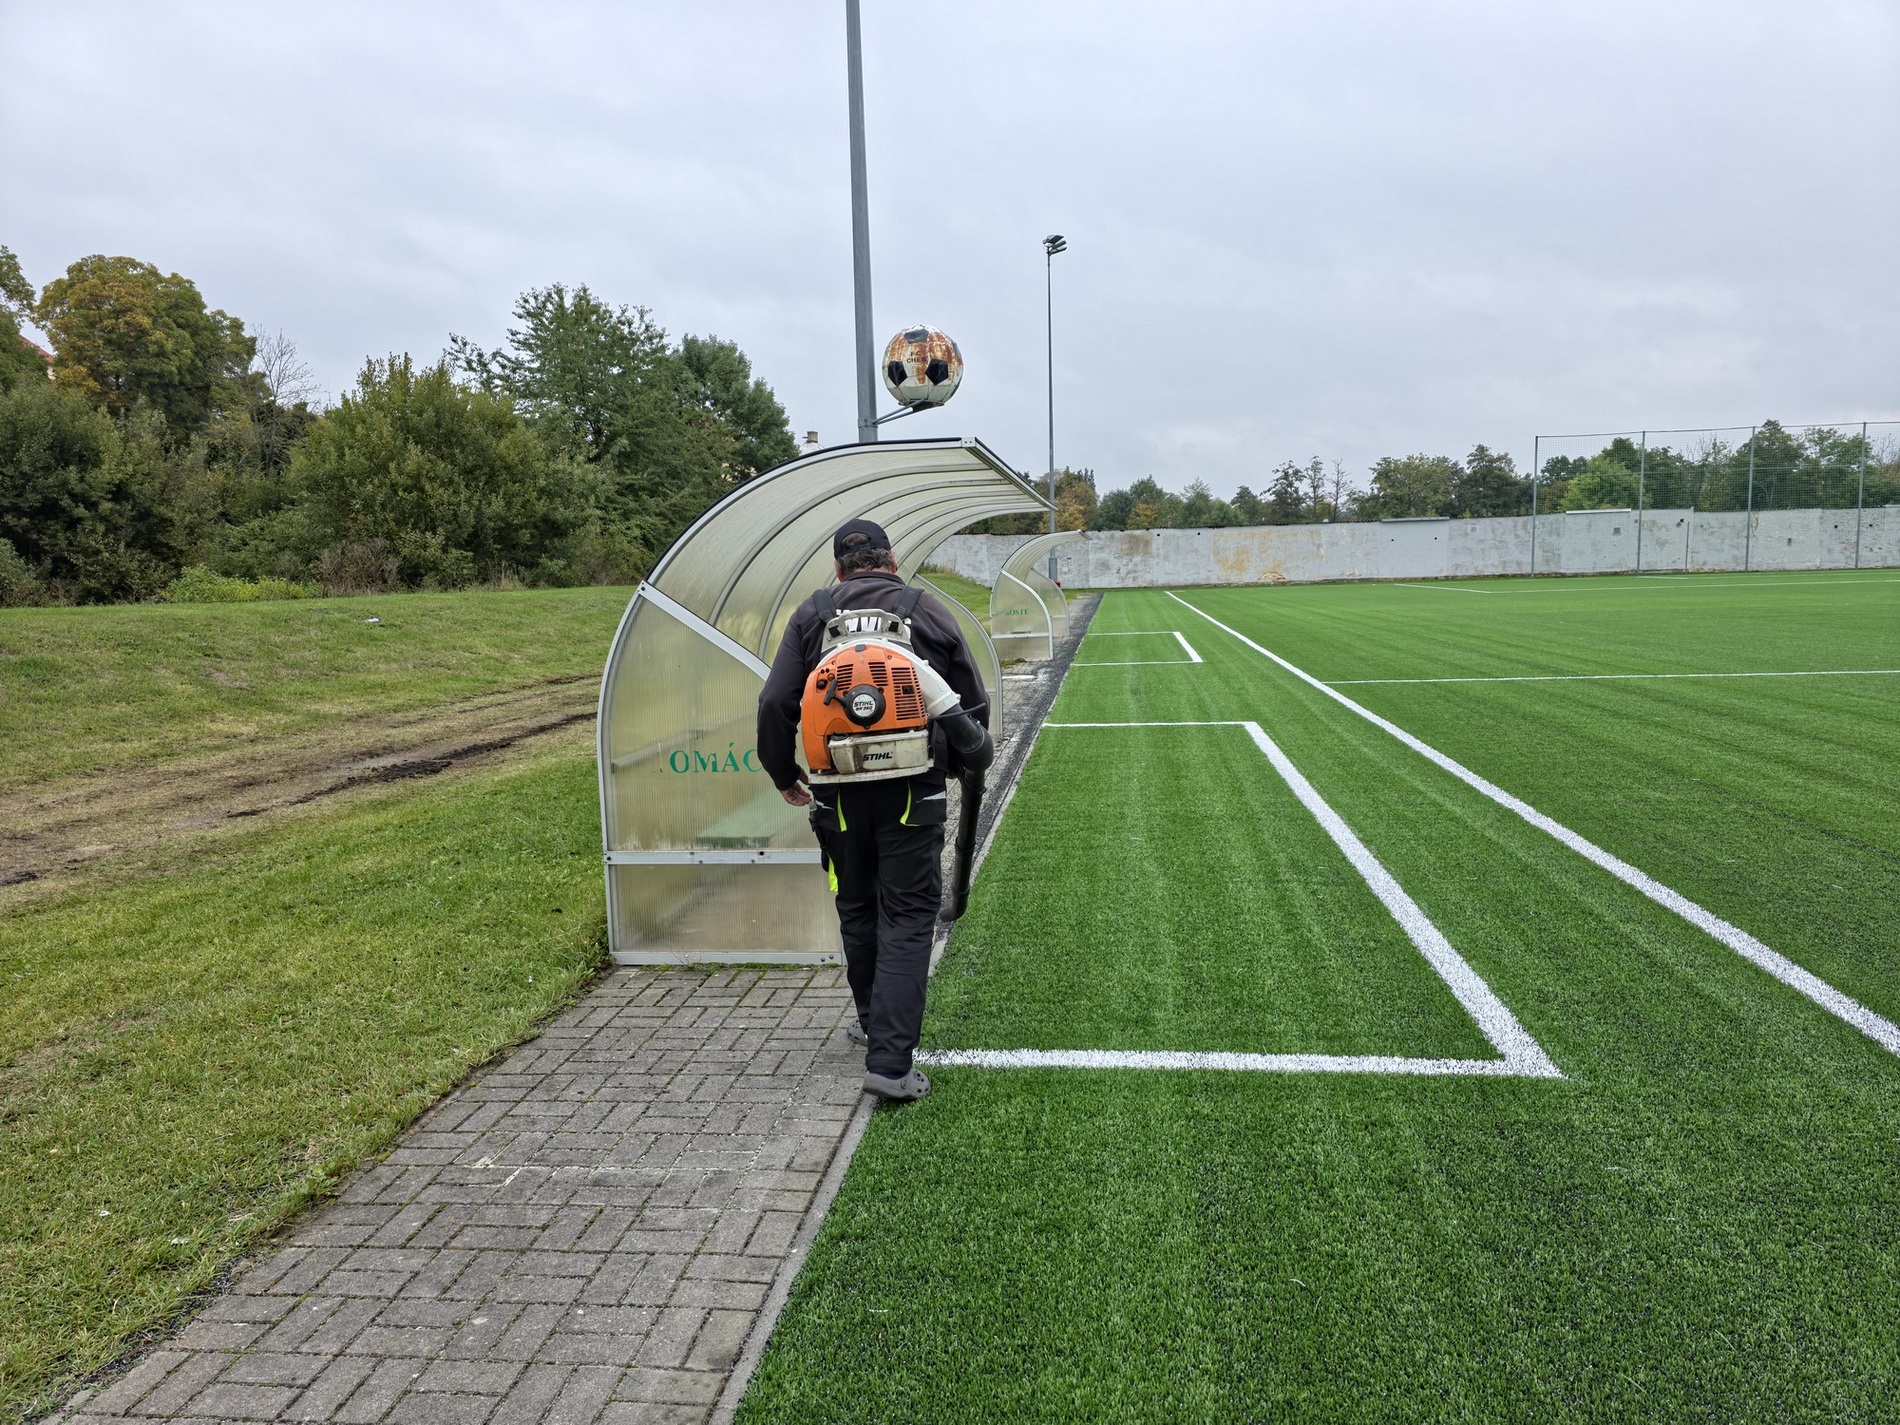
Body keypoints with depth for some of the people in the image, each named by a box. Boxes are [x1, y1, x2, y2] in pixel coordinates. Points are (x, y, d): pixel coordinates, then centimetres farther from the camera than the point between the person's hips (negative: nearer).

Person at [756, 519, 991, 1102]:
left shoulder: (811, 614, 5)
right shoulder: (930, 612, 5)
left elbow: (776, 703, -1)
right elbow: (973, 703, 9)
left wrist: (782, 772, 15)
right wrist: (967, 764, 27)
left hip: (839, 794, 2)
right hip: (912, 792, -1)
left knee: (857, 911, 19)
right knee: (907, 917, 1)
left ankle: (875, 1022, 38)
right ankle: (889, 1061, -6)